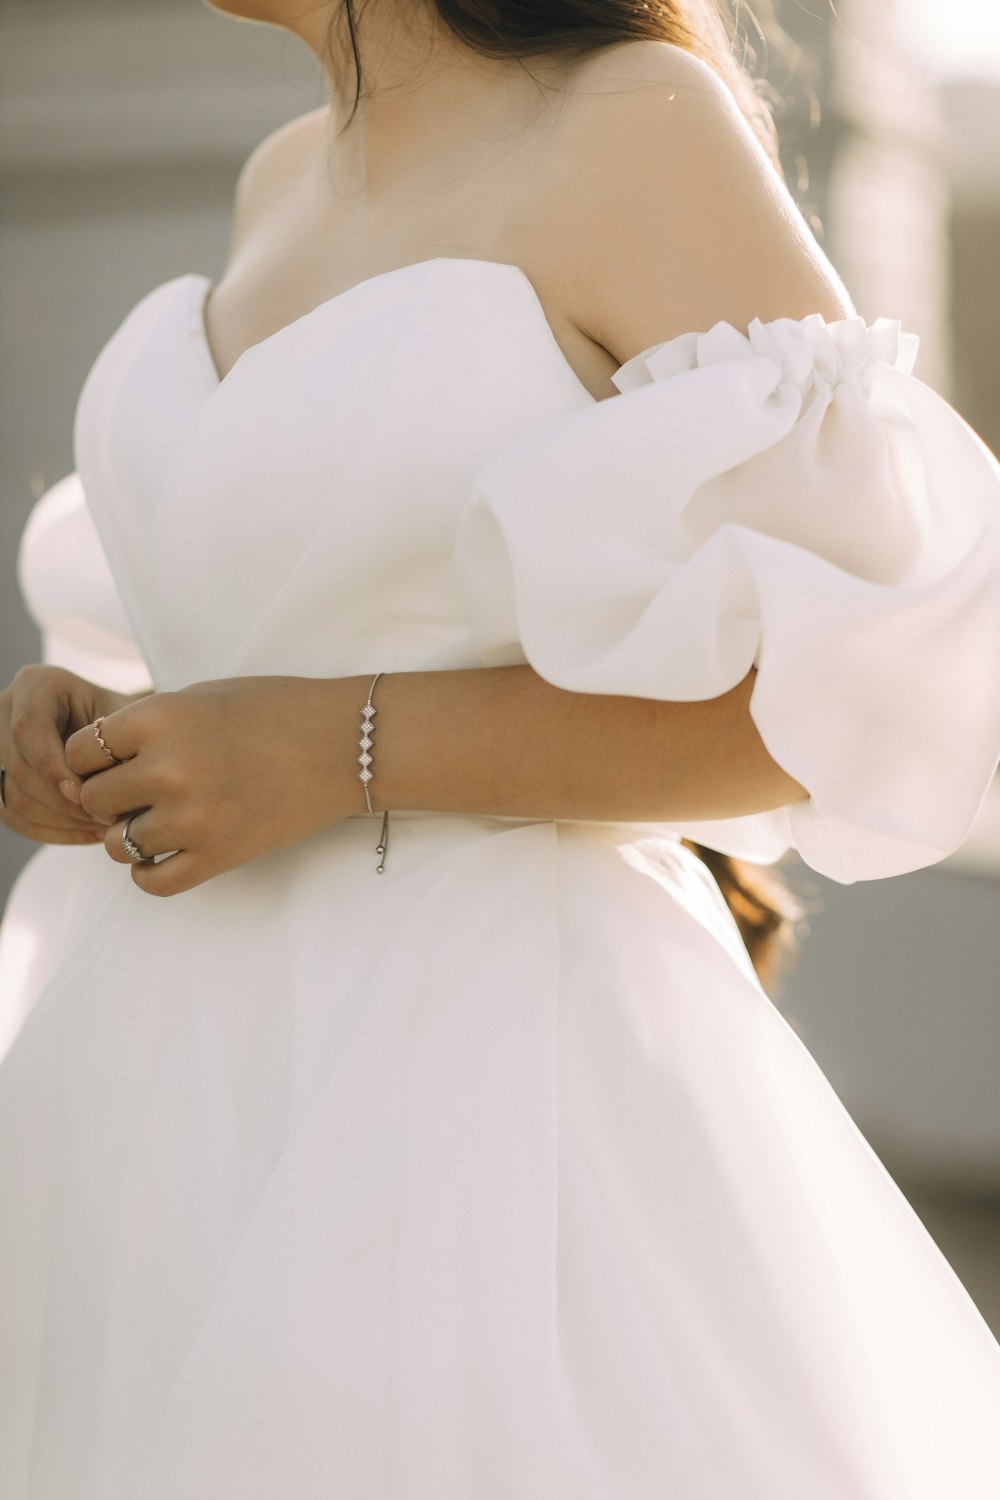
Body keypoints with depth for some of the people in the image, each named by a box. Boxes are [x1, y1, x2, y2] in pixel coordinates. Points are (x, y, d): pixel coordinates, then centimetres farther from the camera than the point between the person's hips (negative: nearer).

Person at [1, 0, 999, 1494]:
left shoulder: (644, 131, -9)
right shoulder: (295, 180, 13)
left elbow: (869, 680, -15)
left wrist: (336, 750, -19)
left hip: (472, 1094, -7)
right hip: (176, 1091, 7)